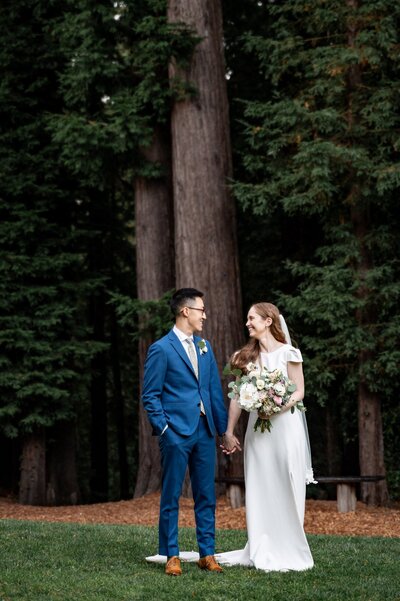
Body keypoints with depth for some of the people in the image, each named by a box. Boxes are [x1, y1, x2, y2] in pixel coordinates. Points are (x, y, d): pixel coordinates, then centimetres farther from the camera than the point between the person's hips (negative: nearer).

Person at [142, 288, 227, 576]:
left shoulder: (204, 346, 13)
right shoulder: (161, 349, -7)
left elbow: (215, 389, 15)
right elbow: (150, 395, -6)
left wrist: (223, 427, 10)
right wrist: (164, 429, -12)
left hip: (205, 430, 6)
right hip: (177, 433, -6)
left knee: (207, 496, 9)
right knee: (171, 497, 2)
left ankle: (207, 554, 16)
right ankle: (171, 555, 10)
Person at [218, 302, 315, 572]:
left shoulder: (288, 353, -2)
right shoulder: (246, 356, 11)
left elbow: (299, 391, -2)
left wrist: (277, 407, -18)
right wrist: (229, 432, 8)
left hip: (285, 425, -4)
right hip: (257, 427, 4)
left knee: (285, 488, -1)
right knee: (258, 489, 5)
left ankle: (288, 551, 7)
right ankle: (262, 551, 12)